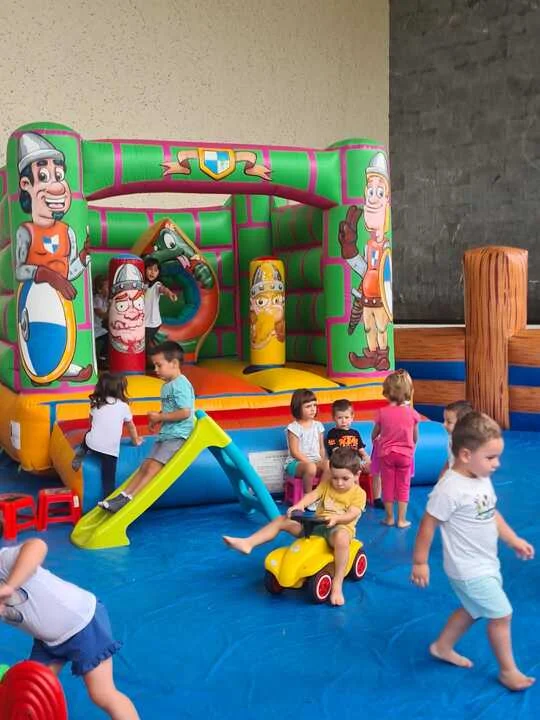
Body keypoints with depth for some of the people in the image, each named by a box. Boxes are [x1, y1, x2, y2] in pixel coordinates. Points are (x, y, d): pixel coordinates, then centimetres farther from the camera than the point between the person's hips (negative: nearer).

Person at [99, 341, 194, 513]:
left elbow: (185, 412, -24)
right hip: (165, 434, 9)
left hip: (177, 435, -9)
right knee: (145, 466, 1)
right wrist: (156, 419, 2)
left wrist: (159, 417, -14)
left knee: (152, 468, -15)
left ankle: (127, 500, -19)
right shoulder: (166, 385, 14)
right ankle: (122, 496, -4)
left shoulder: (180, 384, -15)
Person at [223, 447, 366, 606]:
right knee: (282, 520, -3)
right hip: (315, 525, 6)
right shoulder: (326, 484, 8)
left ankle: (337, 584, -42)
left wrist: (336, 518, -38)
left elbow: (351, 515, -18)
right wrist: (299, 505, -29)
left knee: (341, 537, -44)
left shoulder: (359, 493, -5)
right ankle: (248, 543, -8)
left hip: (340, 527, -6)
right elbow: (313, 494, -8)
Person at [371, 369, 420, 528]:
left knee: (388, 486, 12)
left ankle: (389, 518, 21)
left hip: (386, 453, 0)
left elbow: (374, 435, 2)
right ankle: (401, 519, 13)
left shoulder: (382, 412, -11)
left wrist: (376, 442, 24)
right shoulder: (412, 413, -10)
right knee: (403, 487, 9)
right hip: (405, 453, 0)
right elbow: (415, 438, 1)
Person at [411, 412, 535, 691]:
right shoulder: (450, 489, -28)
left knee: (472, 610, 24)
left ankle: (443, 647, 44)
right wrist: (419, 562, -15)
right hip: (469, 570, -9)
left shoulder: (482, 479, -1)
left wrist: (514, 540, 15)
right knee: (501, 615, 0)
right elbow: (428, 525, -22)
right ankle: (508, 671, 20)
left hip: (487, 564, 9)